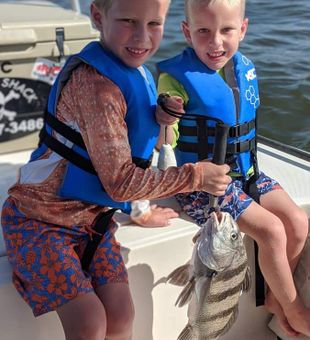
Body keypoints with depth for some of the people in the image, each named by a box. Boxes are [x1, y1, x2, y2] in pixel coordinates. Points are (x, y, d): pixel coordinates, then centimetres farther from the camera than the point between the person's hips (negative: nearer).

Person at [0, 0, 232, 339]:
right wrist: (195, 175, -18)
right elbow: (120, 181, -26)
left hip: (92, 216, 7)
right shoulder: (96, 85, -26)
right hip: (40, 220, -7)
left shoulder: (136, 74, 3)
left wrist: (140, 211, 17)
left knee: (121, 312, -4)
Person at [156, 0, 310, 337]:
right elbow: (165, 144, -16)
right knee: (272, 231, -15)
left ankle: (274, 297, 21)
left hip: (245, 173, 7)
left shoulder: (244, 69, 2)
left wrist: (249, 168, 9)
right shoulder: (177, 77, -18)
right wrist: (165, 121, -36)